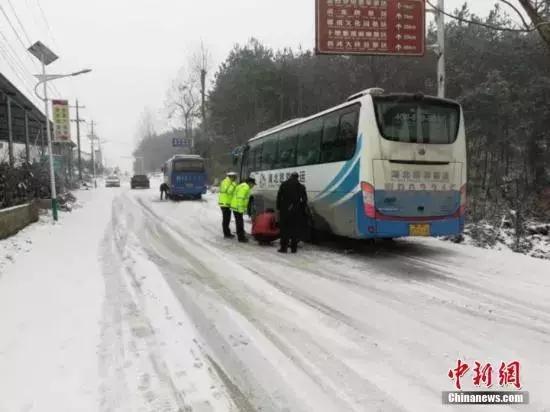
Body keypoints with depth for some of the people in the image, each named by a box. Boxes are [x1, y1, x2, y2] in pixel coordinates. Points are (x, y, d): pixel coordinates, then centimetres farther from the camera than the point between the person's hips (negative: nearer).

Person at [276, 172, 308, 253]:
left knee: (284, 229, 4)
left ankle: (284, 247, 1)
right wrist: (304, 208, 12)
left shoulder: (284, 185, 2)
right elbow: (304, 199, 3)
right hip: (296, 211, 1)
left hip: (285, 210, -1)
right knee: (295, 229, 7)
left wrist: (278, 208, 6)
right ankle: (294, 248, 10)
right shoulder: (301, 186, 3)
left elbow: (279, 197, 1)